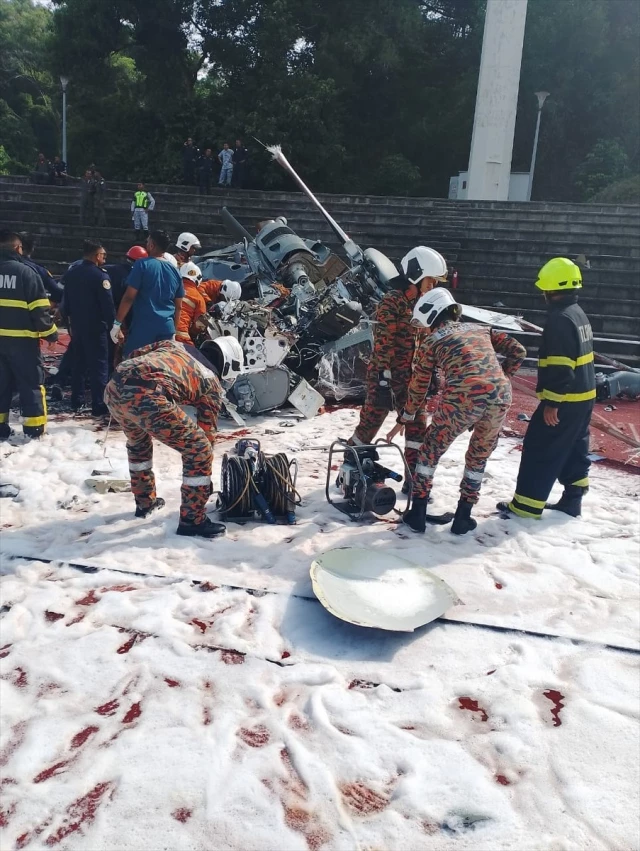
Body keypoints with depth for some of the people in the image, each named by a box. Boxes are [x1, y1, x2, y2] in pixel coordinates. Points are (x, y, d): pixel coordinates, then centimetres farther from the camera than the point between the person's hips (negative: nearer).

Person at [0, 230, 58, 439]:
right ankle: (34, 429, 4)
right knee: (31, 383, 4)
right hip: (21, 339, -5)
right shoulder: (26, 272, -10)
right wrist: (50, 332, 0)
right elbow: (39, 309, -11)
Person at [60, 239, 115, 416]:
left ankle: (76, 401, 22)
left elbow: (66, 301, 16)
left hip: (76, 325, 8)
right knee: (99, 365, -4)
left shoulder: (70, 274, 9)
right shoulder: (100, 275, -15)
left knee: (78, 363, 16)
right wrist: (113, 323, -7)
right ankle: (99, 406, -6)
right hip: (95, 326, -8)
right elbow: (108, 303, -18)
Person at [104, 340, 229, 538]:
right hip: (145, 396, -7)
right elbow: (208, 431, 25)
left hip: (114, 388, 7)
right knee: (198, 449, 8)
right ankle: (192, 520, 13)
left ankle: (145, 502, 47)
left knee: (137, 440, 35)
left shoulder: (171, 346, 35)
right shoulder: (212, 382, 22)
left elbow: (136, 354, 30)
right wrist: (207, 477, 35)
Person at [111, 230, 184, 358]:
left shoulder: (142, 265, -4)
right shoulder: (174, 271, 12)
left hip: (143, 327, -5)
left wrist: (117, 323, -3)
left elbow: (129, 297, -9)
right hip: (167, 328, 5)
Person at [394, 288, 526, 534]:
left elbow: (419, 385, 22)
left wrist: (405, 418, 35)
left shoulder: (431, 340, 17)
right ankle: (463, 518, 29)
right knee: (479, 457, 25)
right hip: (500, 397, 4)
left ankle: (417, 514, 21)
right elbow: (518, 351, 21)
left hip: (463, 397, -4)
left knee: (431, 451, 18)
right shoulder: (480, 329, 27)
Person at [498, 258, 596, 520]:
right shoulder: (578, 313, 14)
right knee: (574, 448, 17)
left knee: (540, 449, -4)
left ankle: (526, 505, 1)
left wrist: (552, 402, -23)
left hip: (565, 399, -10)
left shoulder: (559, 319, -19)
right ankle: (572, 500, 26)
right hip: (583, 395, 10)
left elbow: (560, 366, -25)